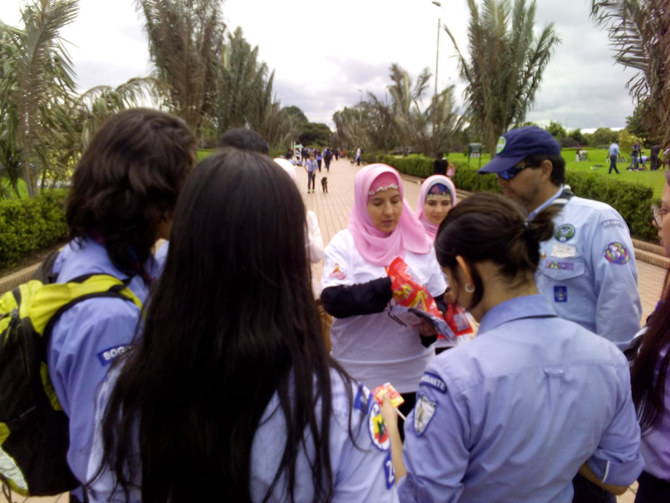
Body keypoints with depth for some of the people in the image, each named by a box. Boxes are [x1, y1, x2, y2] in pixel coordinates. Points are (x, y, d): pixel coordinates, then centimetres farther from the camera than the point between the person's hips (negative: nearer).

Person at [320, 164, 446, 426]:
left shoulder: (419, 243, 3)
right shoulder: (344, 243, -6)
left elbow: (440, 297, 7)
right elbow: (333, 300, -18)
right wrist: (387, 287, -29)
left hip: (414, 373, 3)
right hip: (358, 375, -3)